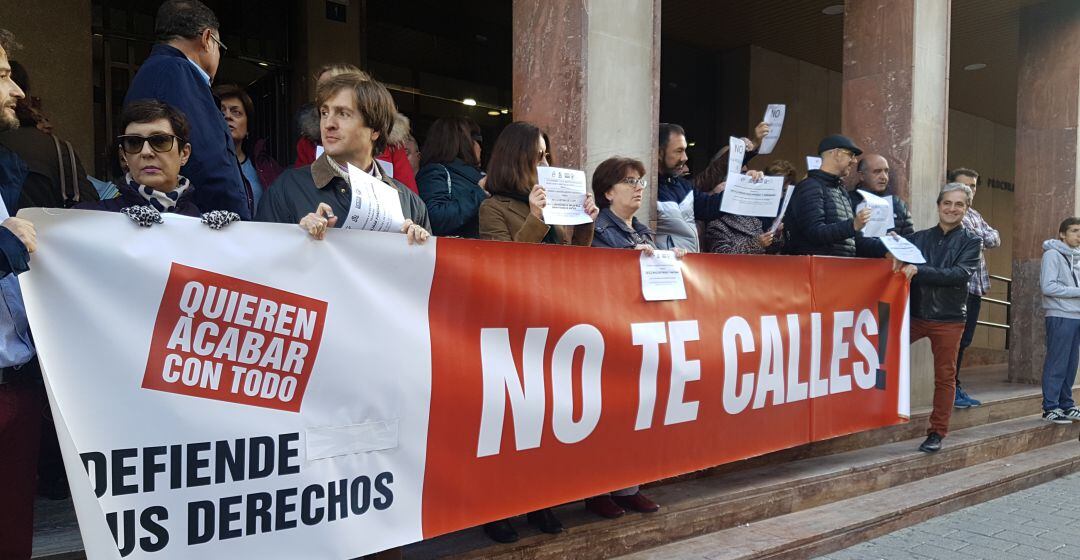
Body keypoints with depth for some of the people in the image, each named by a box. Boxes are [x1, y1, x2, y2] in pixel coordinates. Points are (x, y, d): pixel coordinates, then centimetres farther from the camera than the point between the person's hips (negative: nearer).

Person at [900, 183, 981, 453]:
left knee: (945, 377, 6)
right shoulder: (918, 237, 5)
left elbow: (960, 274, -16)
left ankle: (937, 432, 17)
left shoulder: (970, 241, -1)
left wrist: (919, 270, -28)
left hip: (949, 319, -1)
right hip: (914, 314, 2)